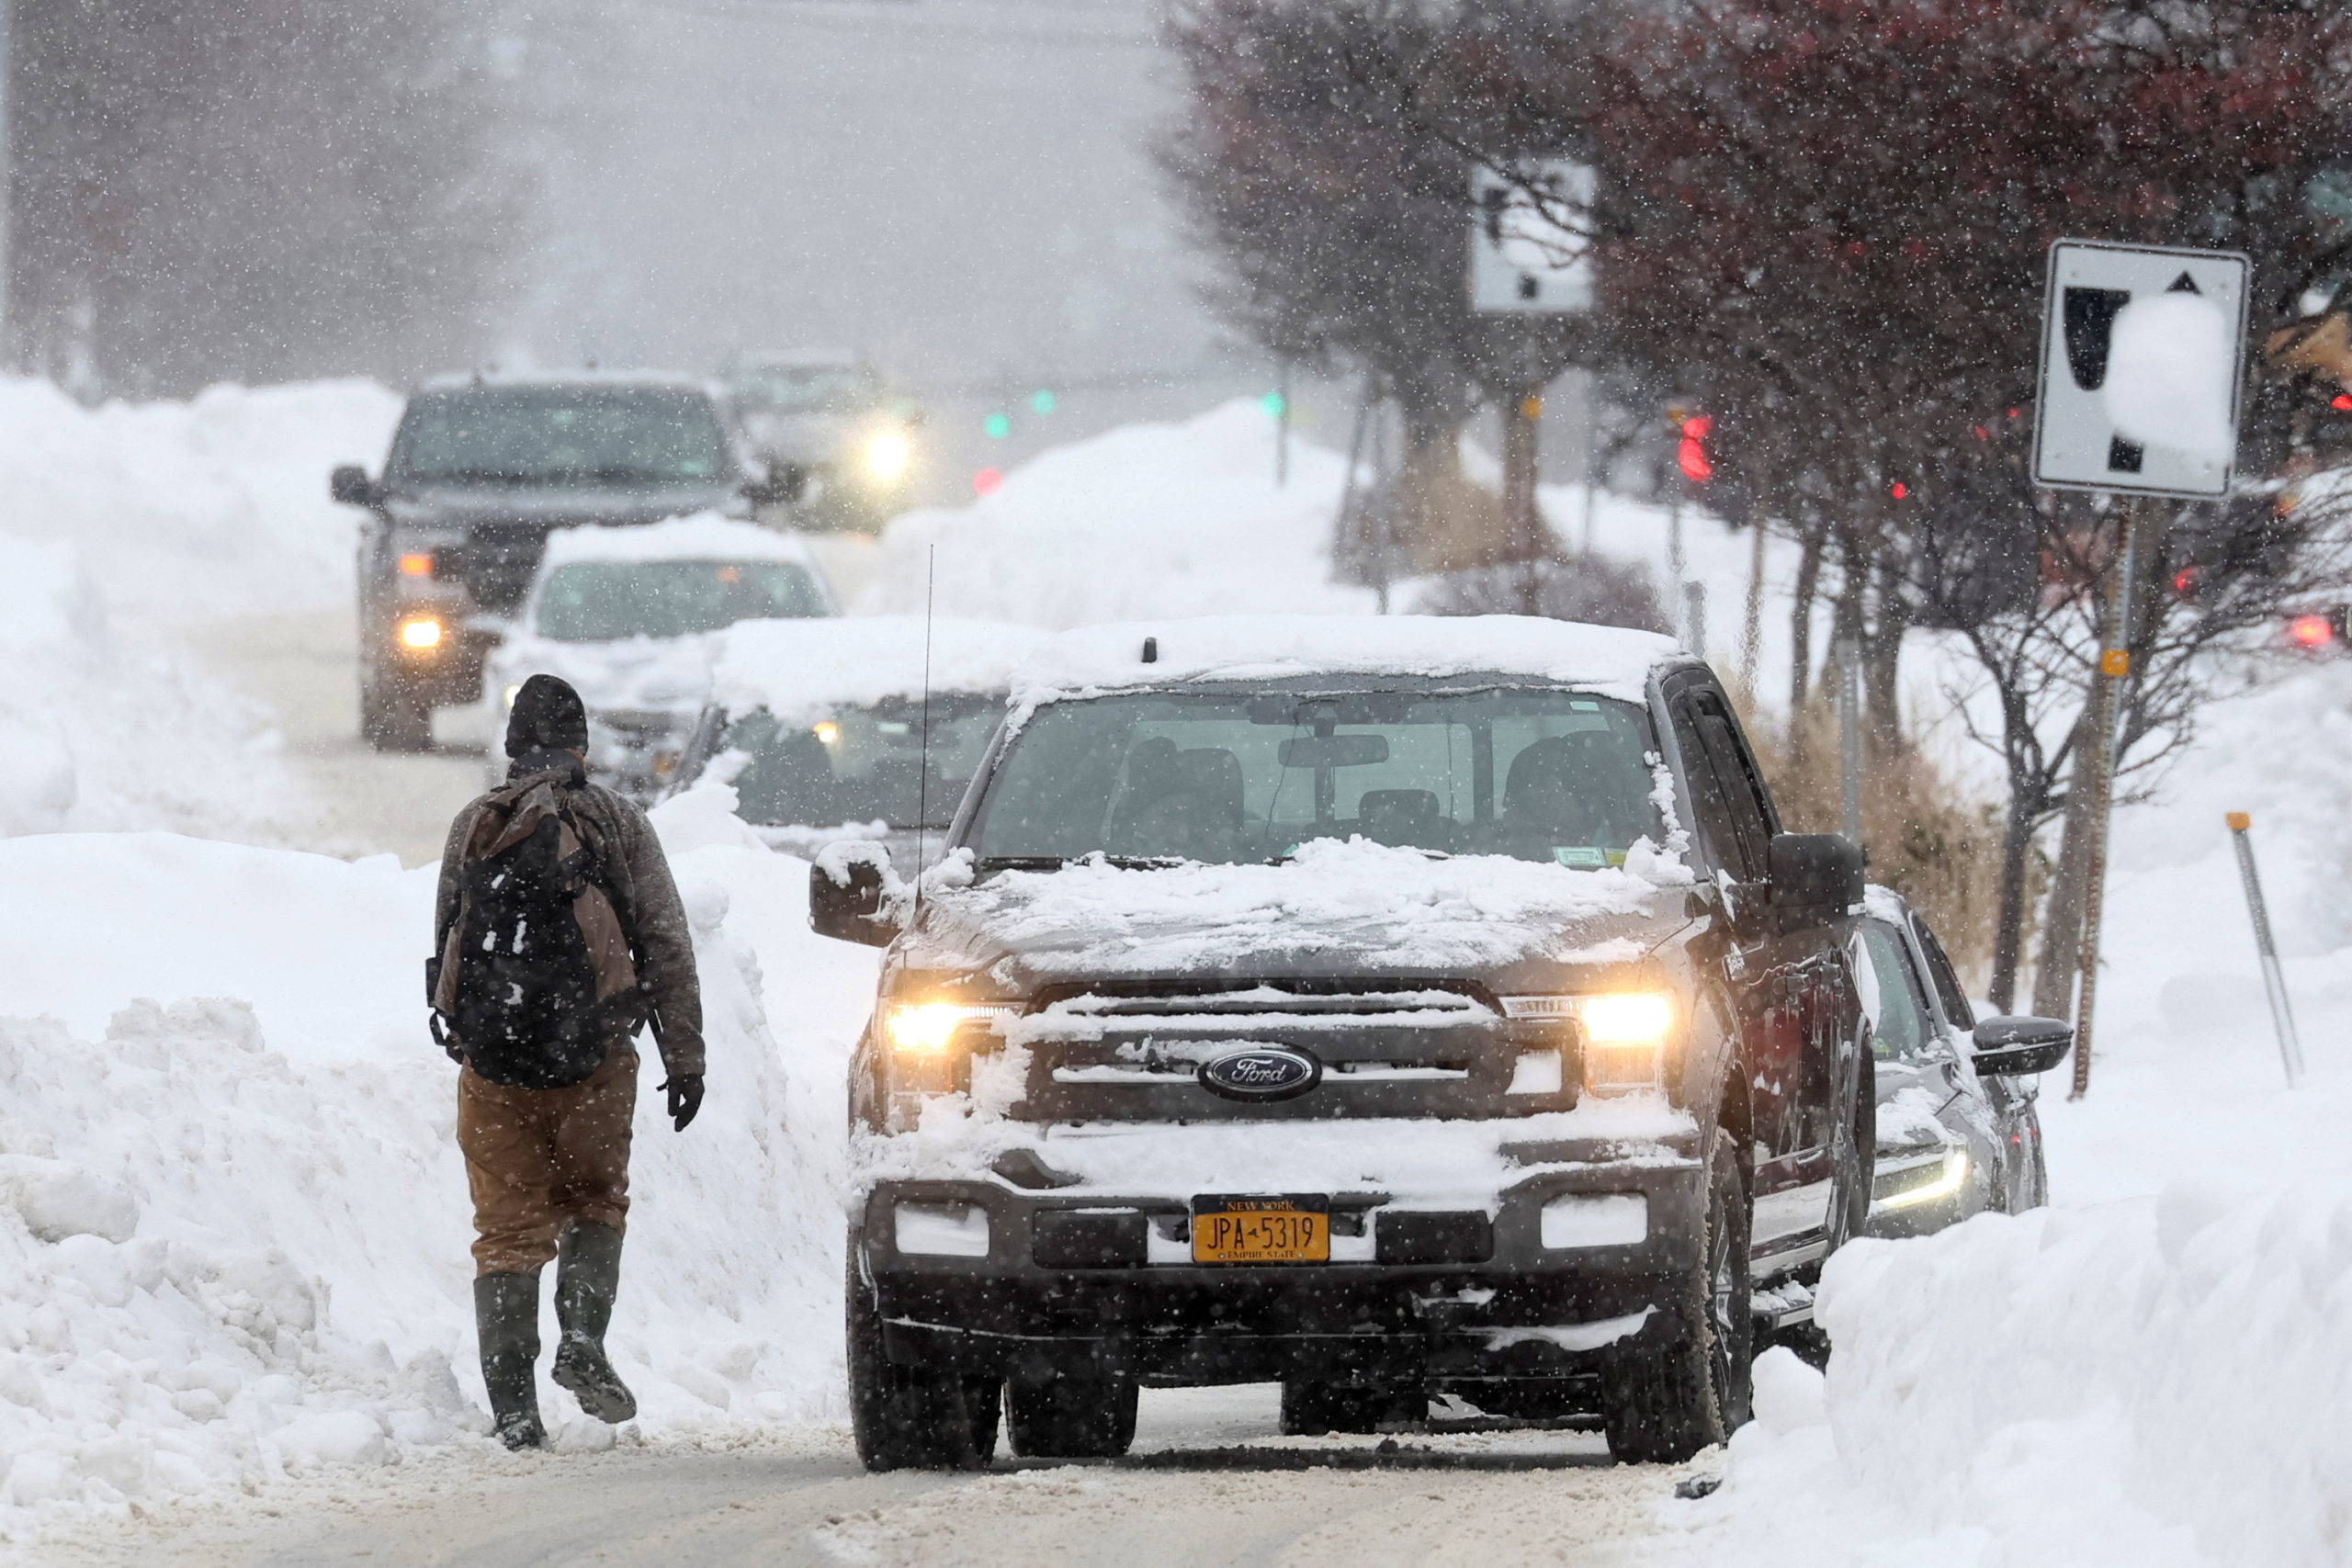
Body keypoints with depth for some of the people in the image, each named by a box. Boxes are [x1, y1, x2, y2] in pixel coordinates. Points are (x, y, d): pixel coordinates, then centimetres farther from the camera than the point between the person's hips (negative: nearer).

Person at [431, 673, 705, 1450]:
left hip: (492, 1060, 1)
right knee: (594, 1200, 19)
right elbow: (664, 943, -2)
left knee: (509, 1228, 5)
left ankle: (513, 1405, -3)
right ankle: (582, 1341, -2)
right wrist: (685, 1057, 0)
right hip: (594, 1062, -1)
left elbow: (444, 945, 14)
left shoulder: (472, 827, 10)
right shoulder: (617, 822, 2)